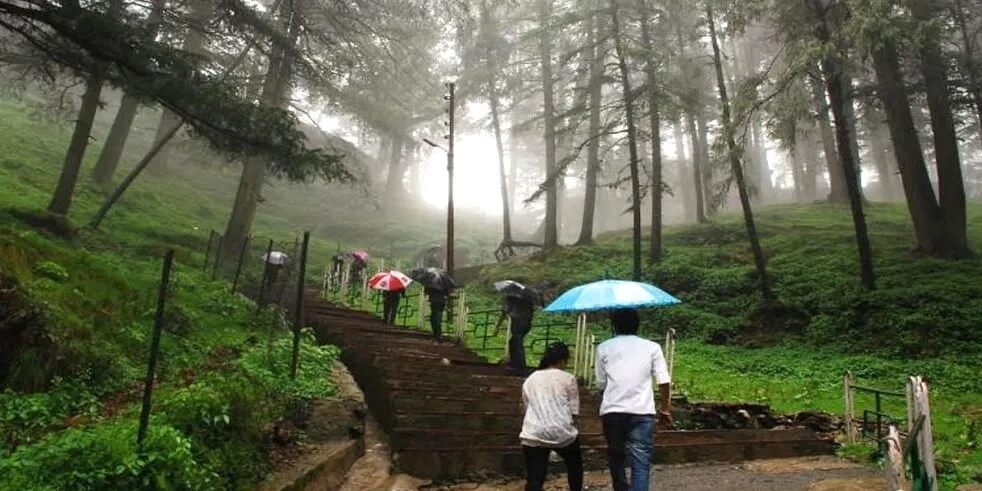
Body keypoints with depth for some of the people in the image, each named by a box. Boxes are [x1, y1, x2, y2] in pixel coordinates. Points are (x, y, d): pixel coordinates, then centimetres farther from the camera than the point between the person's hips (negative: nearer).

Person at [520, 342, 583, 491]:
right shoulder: (568, 378, 5)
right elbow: (574, 412, 2)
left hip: (533, 435, 2)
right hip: (562, 433, -2)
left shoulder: (529, 380, 17)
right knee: (575, 465, 27)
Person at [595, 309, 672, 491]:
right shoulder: (652, 347, 7)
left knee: (616, 457, 19)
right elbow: (664, 382, 2)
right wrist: (666, 409, 14)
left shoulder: (603, 348, 8)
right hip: (642, 412, -1)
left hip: (611, 411, 1)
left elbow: (601, 383, 10)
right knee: (641, 463, -1)